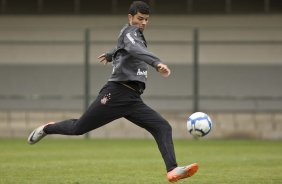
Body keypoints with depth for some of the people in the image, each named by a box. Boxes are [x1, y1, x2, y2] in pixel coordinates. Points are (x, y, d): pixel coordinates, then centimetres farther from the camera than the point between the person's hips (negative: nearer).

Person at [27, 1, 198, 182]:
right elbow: (135, 49, -30)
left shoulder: (138, 36, 22)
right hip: (116, 93, -8)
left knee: (163, 127, -13)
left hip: (133, 100, 8)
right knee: (78, 128, 3)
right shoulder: (129, 31, -5)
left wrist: (110, 55, 68)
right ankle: (47, 129, 32)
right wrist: (157, 62, -46)